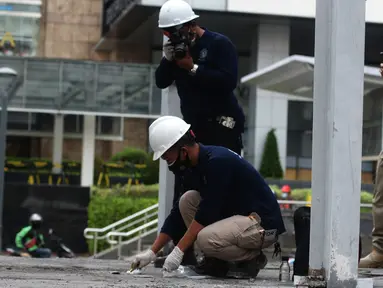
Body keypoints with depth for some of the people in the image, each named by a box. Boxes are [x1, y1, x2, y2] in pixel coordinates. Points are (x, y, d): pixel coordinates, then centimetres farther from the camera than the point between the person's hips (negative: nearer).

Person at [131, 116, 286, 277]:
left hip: (263, 223, -9)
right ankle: (217, 261, 3)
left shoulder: (217, 161, -22)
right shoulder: (197, 164, 7)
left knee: (206, 239, -30)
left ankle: (253, 258, -3)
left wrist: (178, 251, -20)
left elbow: (207, 212, -23)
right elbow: (178, 212, 10)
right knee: (187, 200, 1)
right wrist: (152, 252, 6)